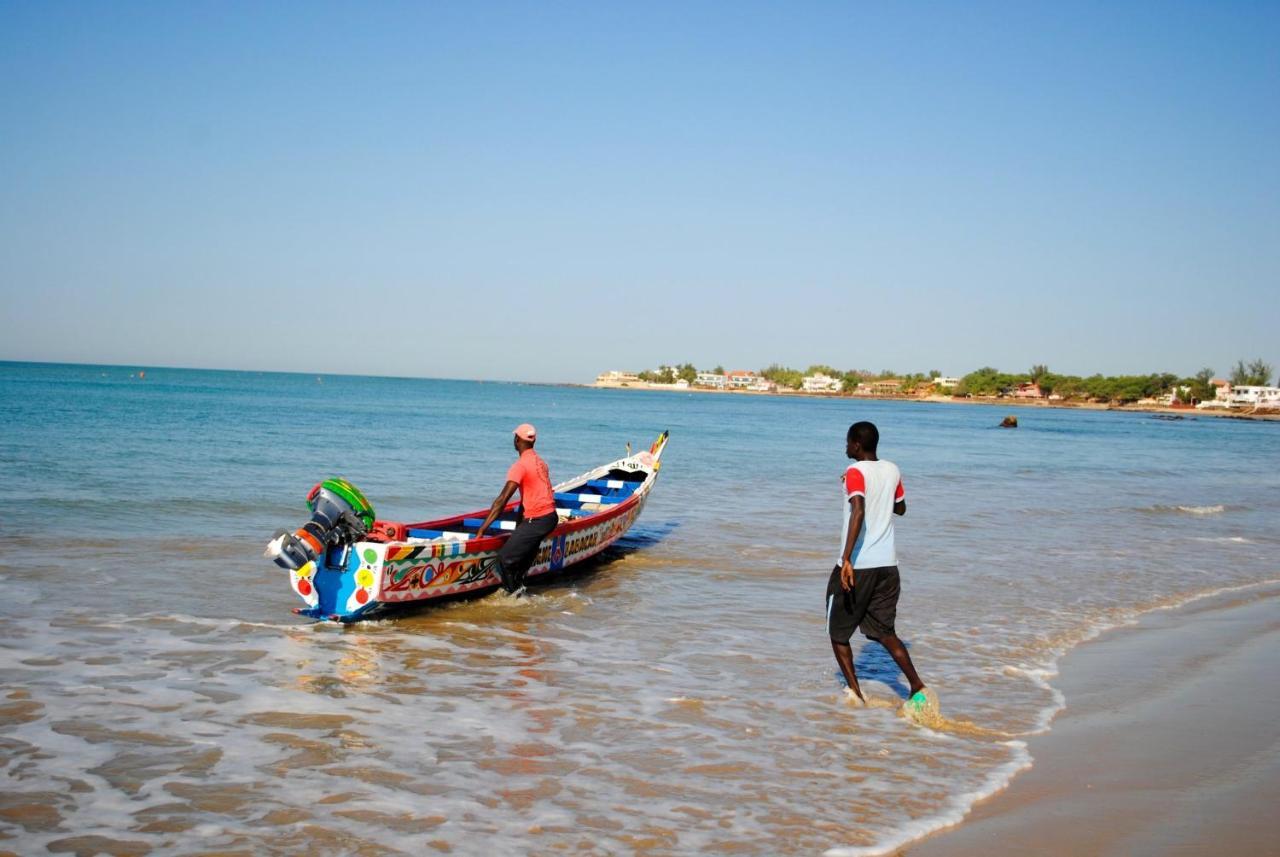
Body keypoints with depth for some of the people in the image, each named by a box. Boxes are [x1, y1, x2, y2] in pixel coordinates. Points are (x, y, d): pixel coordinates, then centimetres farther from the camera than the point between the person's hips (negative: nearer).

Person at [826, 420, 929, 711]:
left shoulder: (856, 472, -12)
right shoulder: (892, 471, 8)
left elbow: (858, 512, -28)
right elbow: (901, 508, 24)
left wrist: (846, 559, -32)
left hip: (857, 566, -6)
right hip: (887, 564, 6)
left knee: (838, 633, 11)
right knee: (884, 632, 14)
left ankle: (855, 693, 6)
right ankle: (917, 687, 0)